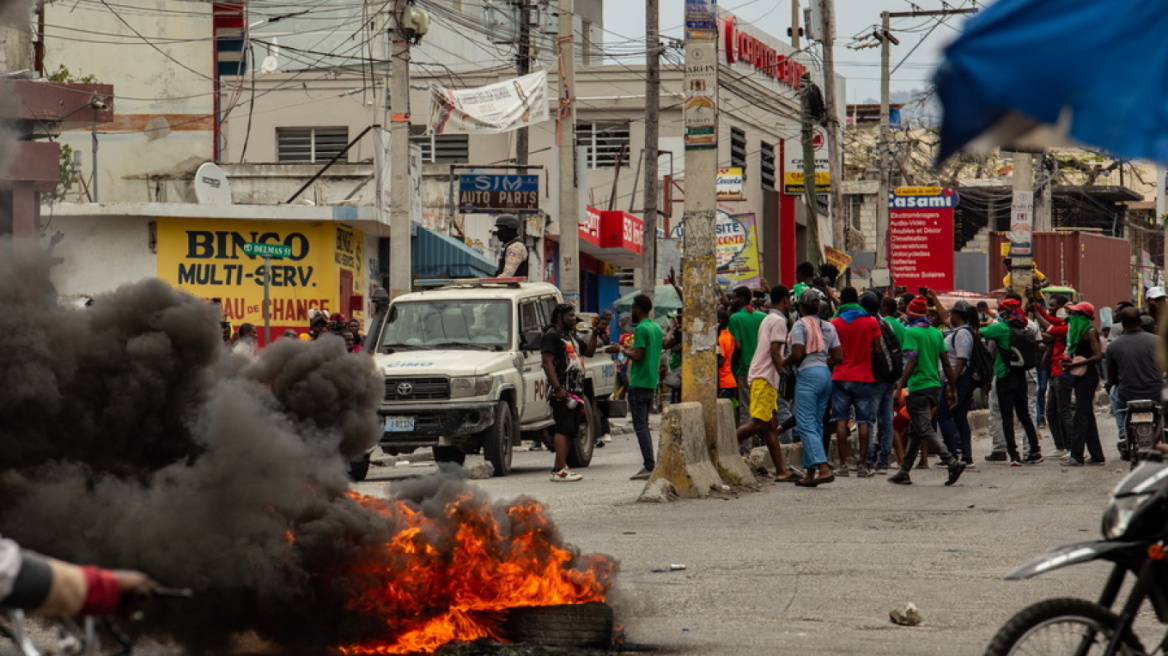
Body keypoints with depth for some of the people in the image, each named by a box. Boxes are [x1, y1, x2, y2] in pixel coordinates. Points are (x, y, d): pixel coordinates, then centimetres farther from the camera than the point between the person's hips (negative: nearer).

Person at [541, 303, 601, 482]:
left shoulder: (571, 335, 22)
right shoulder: (551, 336, -7)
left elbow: (589, 352, 29)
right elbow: (547, 362, -16)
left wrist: (595, 333, 15)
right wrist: (558, 388, -23)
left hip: (575, 391, 10)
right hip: (562, 392, -10)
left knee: (570, 431, 10)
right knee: (563, 430, -15)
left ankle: (559, 467, 14)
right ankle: (560, 470, -19)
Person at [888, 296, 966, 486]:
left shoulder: (911, 332, -9)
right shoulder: (936, 333, 11)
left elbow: (911, 361, -18)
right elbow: (946, 363, 11)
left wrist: (901, 385, -17)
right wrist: (952, 389, 16)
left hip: (919, 387, -8)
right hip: (935, 386, 8)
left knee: (925, 430, -8)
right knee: (915, 431, 15)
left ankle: (952, 463, -22)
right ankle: (904, 472, 18)